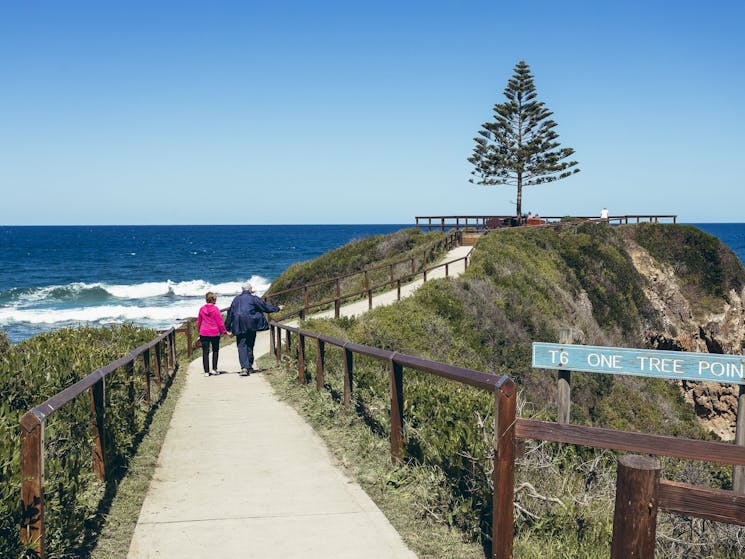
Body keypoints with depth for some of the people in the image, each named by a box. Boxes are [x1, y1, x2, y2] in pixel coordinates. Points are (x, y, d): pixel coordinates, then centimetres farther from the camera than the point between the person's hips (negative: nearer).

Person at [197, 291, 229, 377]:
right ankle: (214, 369, 14)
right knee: (215, 350, 16)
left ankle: (206, 371, 2)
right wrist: (224, 332, 5)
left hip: (204, 334, 2)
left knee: (205, 352, 4)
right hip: (214, 333, -2)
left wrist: (199, 331, 24)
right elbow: (220, 323, -8)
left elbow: (198, 322, 10)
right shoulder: (216, 309, -9)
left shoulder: (202, 309, 1)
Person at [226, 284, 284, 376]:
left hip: (239, 327, 1)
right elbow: (266, 307, 5)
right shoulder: (254, 299, 0)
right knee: (249, 345, 12)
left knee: (241, 347, -2)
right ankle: (249, 366, 19)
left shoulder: (236, 299, 10)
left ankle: (244, 367, -18)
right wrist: (277, 308, 20)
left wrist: (228, 328, 17)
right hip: (251, 326, -1)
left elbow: (230, 314, 12)